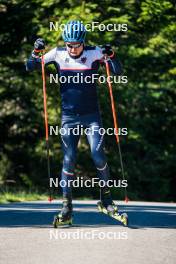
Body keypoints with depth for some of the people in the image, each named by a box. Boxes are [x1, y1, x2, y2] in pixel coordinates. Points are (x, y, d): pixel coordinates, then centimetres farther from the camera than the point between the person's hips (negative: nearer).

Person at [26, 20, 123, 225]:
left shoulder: (94, 53, -7)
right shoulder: (57, 54, -3)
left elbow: (118, 73, -7)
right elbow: (30, 68, 2)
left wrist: (111, 56, -24)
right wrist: (36, 52, -16)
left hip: (91, 115, -1)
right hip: (69, 117, 1)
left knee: (98, 155, -12)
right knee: (69, 160, -3)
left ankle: (106, 196, 9)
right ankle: (66, 206, 3)